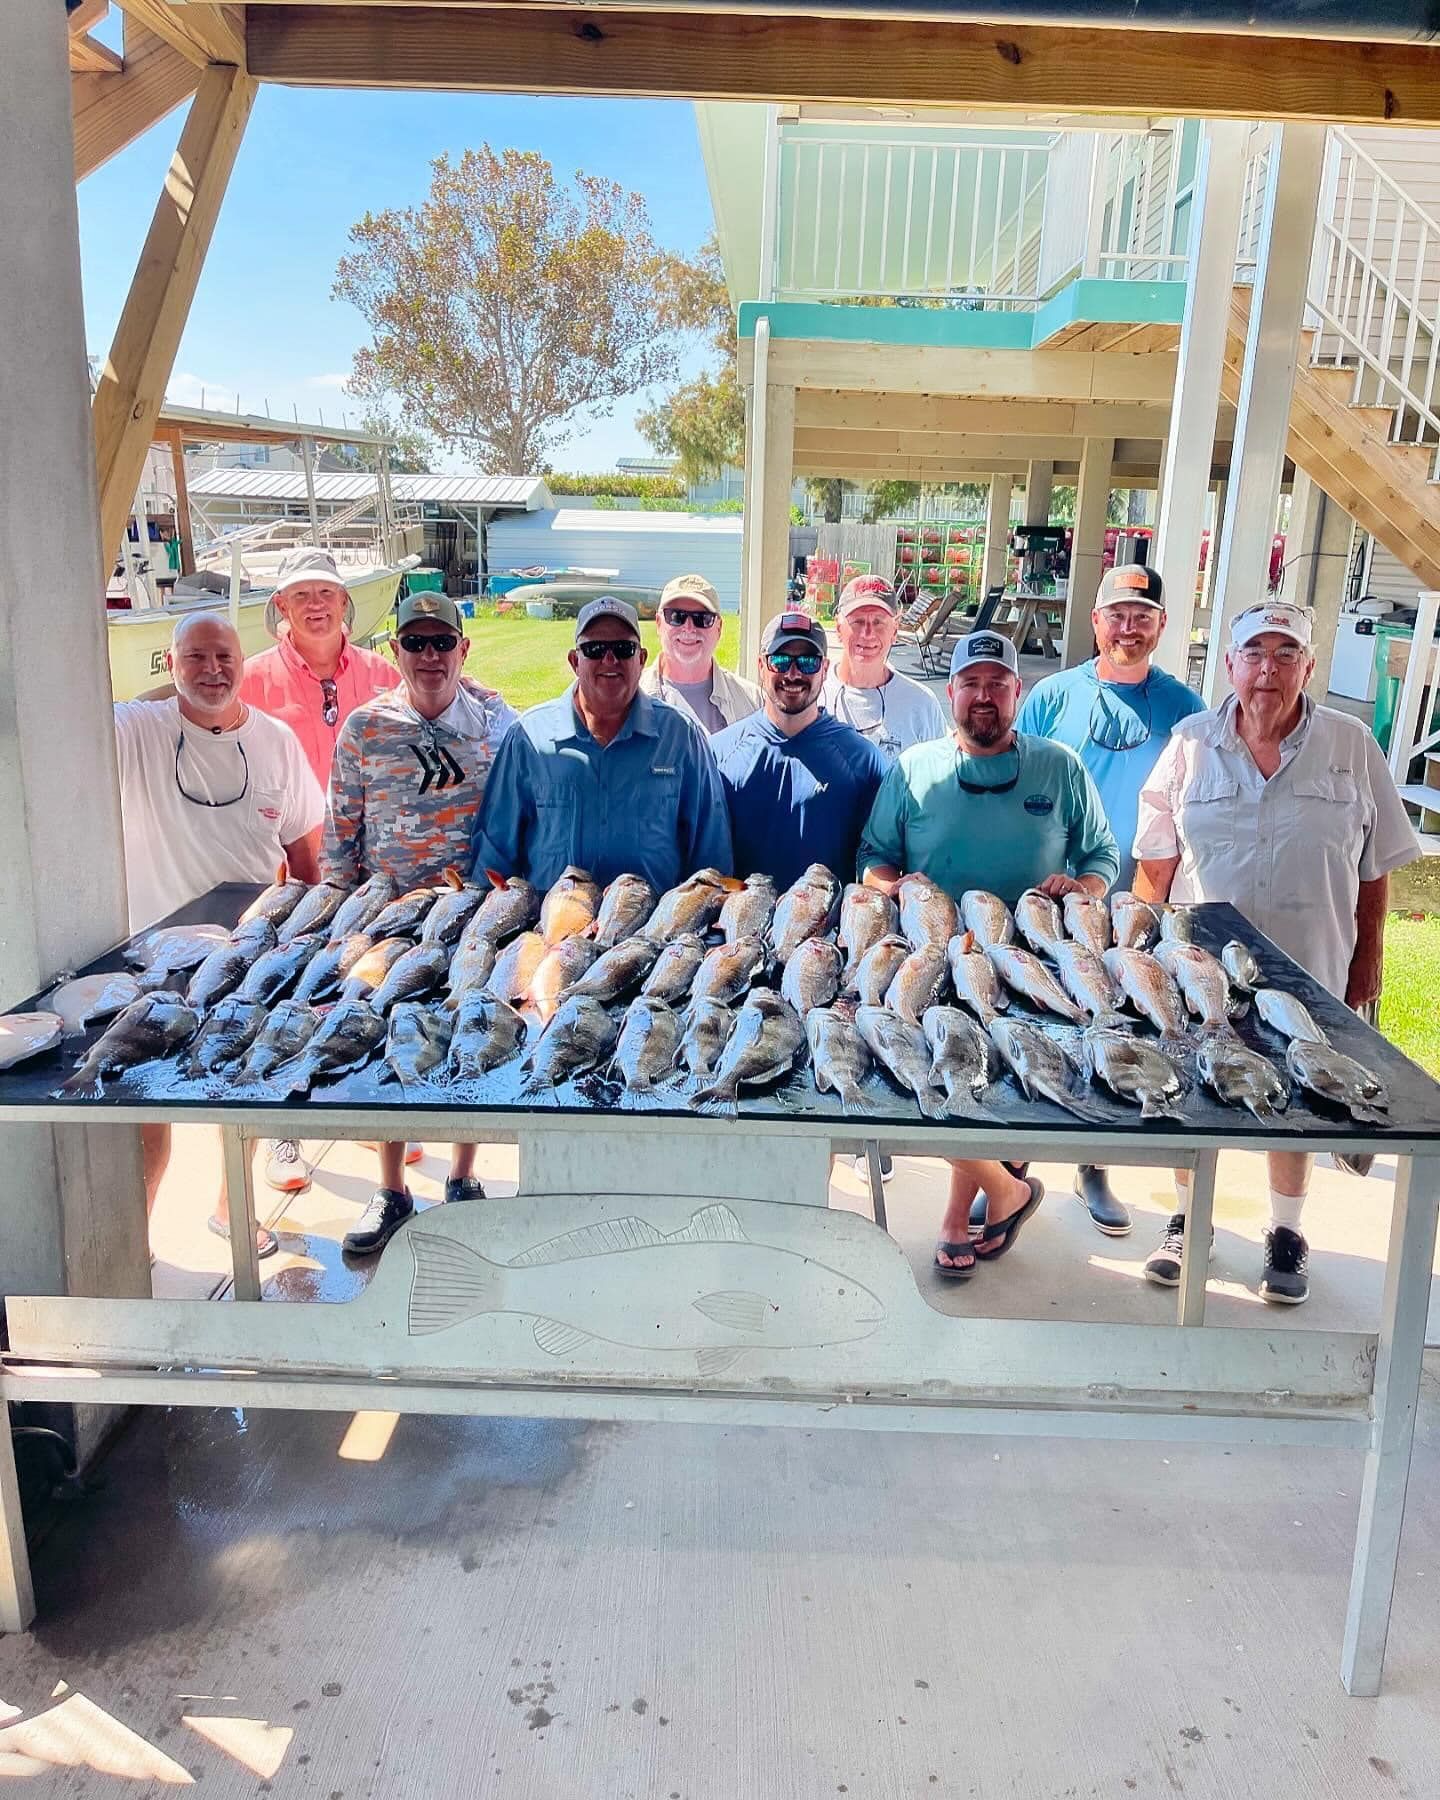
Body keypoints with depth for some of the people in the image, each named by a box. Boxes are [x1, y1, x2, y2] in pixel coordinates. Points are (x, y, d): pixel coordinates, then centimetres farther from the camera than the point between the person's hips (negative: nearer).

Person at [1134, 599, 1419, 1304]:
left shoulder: (1351, 747, -2)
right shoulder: (1192, 742, -1)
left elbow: (1374, 869, 2)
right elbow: (1156, 863, 1)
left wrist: (1367, 959, 2)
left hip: (1309, 967, 0)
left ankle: (1286, 1234, 31)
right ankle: (1187, 1219, 31)